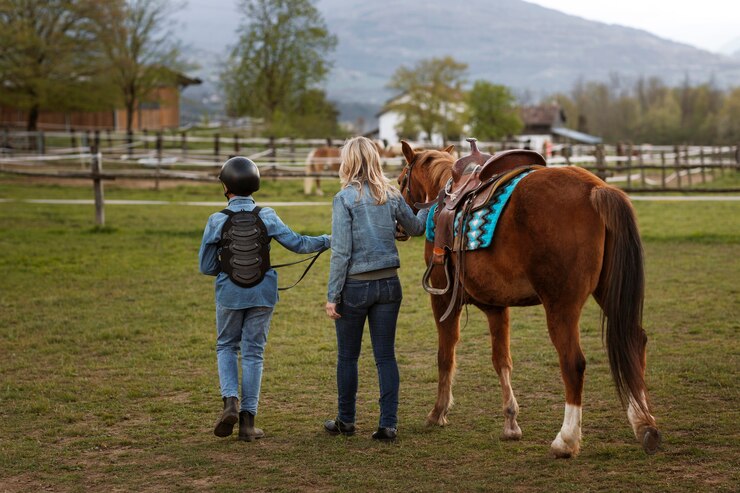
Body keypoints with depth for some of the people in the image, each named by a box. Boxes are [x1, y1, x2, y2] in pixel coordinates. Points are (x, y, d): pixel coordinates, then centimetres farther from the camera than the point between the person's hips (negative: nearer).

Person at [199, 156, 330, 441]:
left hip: (229, 294, -1)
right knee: (253, 353, 8)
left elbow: (206, 267, -5)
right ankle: (247, 420, 8)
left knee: (226, 347, 19)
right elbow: (298, 244, -1)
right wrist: (329, 240, 14)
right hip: (262, 294, 1)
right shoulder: (266, 217, -8)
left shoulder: (217, 221, -11)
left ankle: (231, 400, -3)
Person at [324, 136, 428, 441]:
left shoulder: (344, 198, -11)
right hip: (389, 284, 4)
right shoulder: (391, 196, 3)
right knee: (386, 356, 7)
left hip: (355, 286, -4)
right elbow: (415, 227, 20)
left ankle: (346, 421, 22)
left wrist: (332, 296, -9)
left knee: (347, 356, 11)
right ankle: (389, 424, 4)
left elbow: (341, 252, -14)